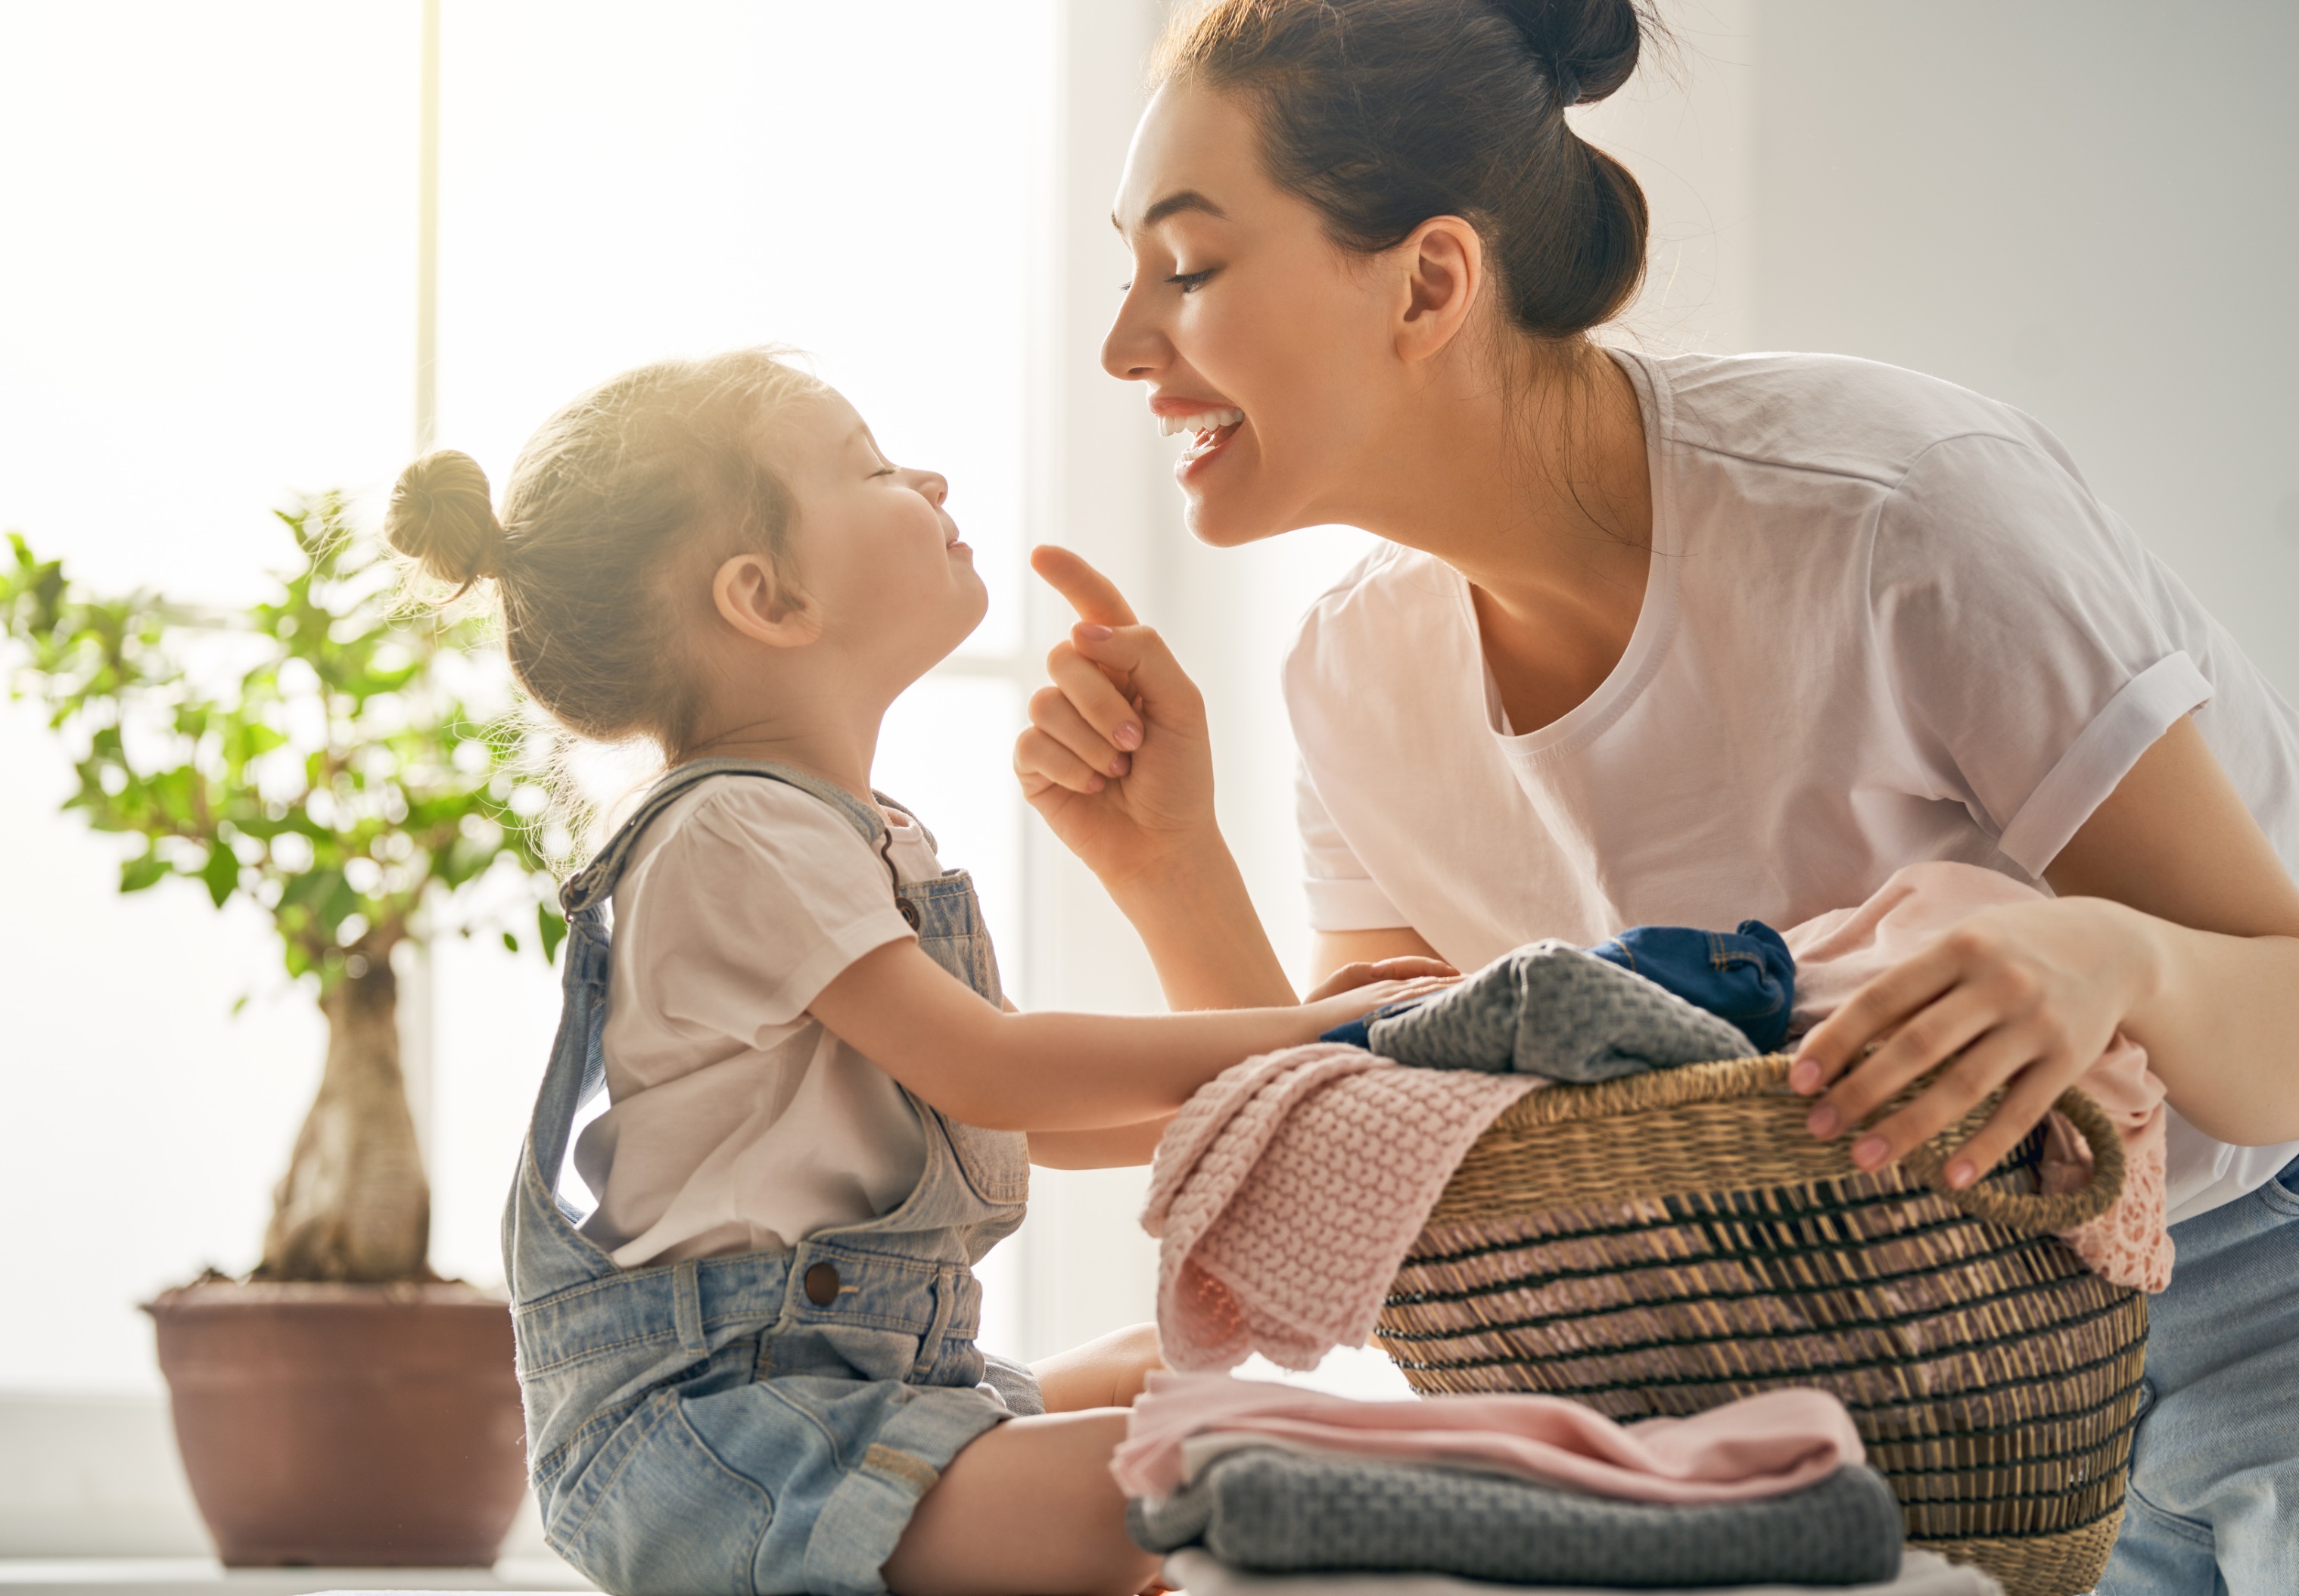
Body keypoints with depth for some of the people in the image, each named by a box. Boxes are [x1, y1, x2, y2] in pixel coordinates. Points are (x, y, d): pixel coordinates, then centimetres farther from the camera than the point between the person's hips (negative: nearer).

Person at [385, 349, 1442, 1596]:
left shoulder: (868, 840, 21)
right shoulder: (734, 833, -12)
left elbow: (1010, 1116, 22)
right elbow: (982, 1072, -16)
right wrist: (1294, 1037, -11)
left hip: (863, 1374, 11)